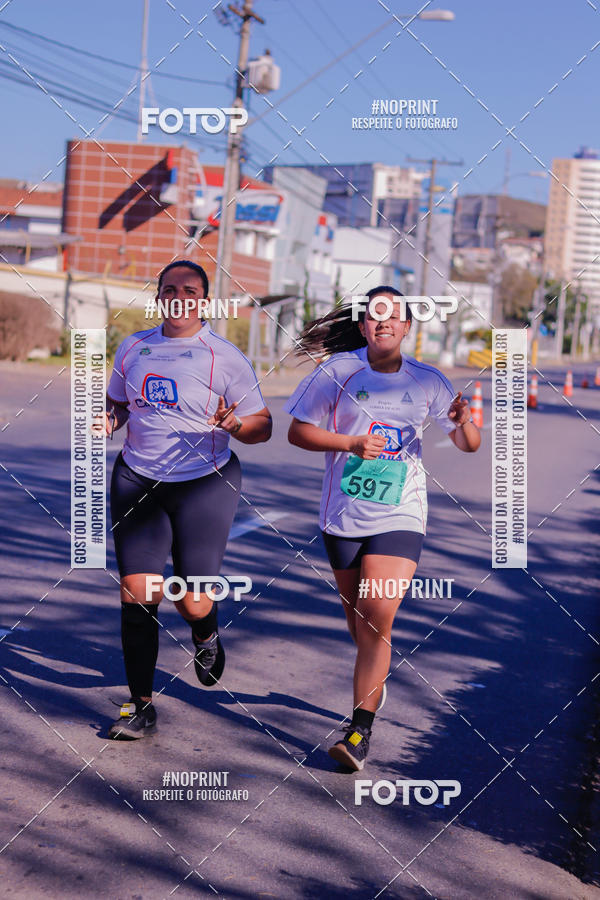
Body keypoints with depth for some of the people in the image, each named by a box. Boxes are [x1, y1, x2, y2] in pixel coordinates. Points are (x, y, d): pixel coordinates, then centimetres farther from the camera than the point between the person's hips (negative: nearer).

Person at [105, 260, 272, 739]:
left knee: (194, 604, -3)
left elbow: (262, 426, -2)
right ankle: (141, 706, 11)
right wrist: (107, 420, 0)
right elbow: (118, 404, 22)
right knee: (138, 594, -4)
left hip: (205, 484, -3)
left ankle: (206, 636, 37)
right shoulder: (133, 348, 8)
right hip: (137, 480, 3)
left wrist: (234, 424, -24)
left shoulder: (225, 357, -5)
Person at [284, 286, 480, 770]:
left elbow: (469, 445, 5)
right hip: (344, 513, 1)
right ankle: (374, 682, 43)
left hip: (400, 517, -1)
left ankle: (360, 729, -4)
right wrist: (352, 443, -15)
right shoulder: (339, 371, -2)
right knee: (358, 619, 14)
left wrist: (464, 422, -19)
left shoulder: (428, 381, 1)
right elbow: (298, 431, -1)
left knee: (378, 622, -11)